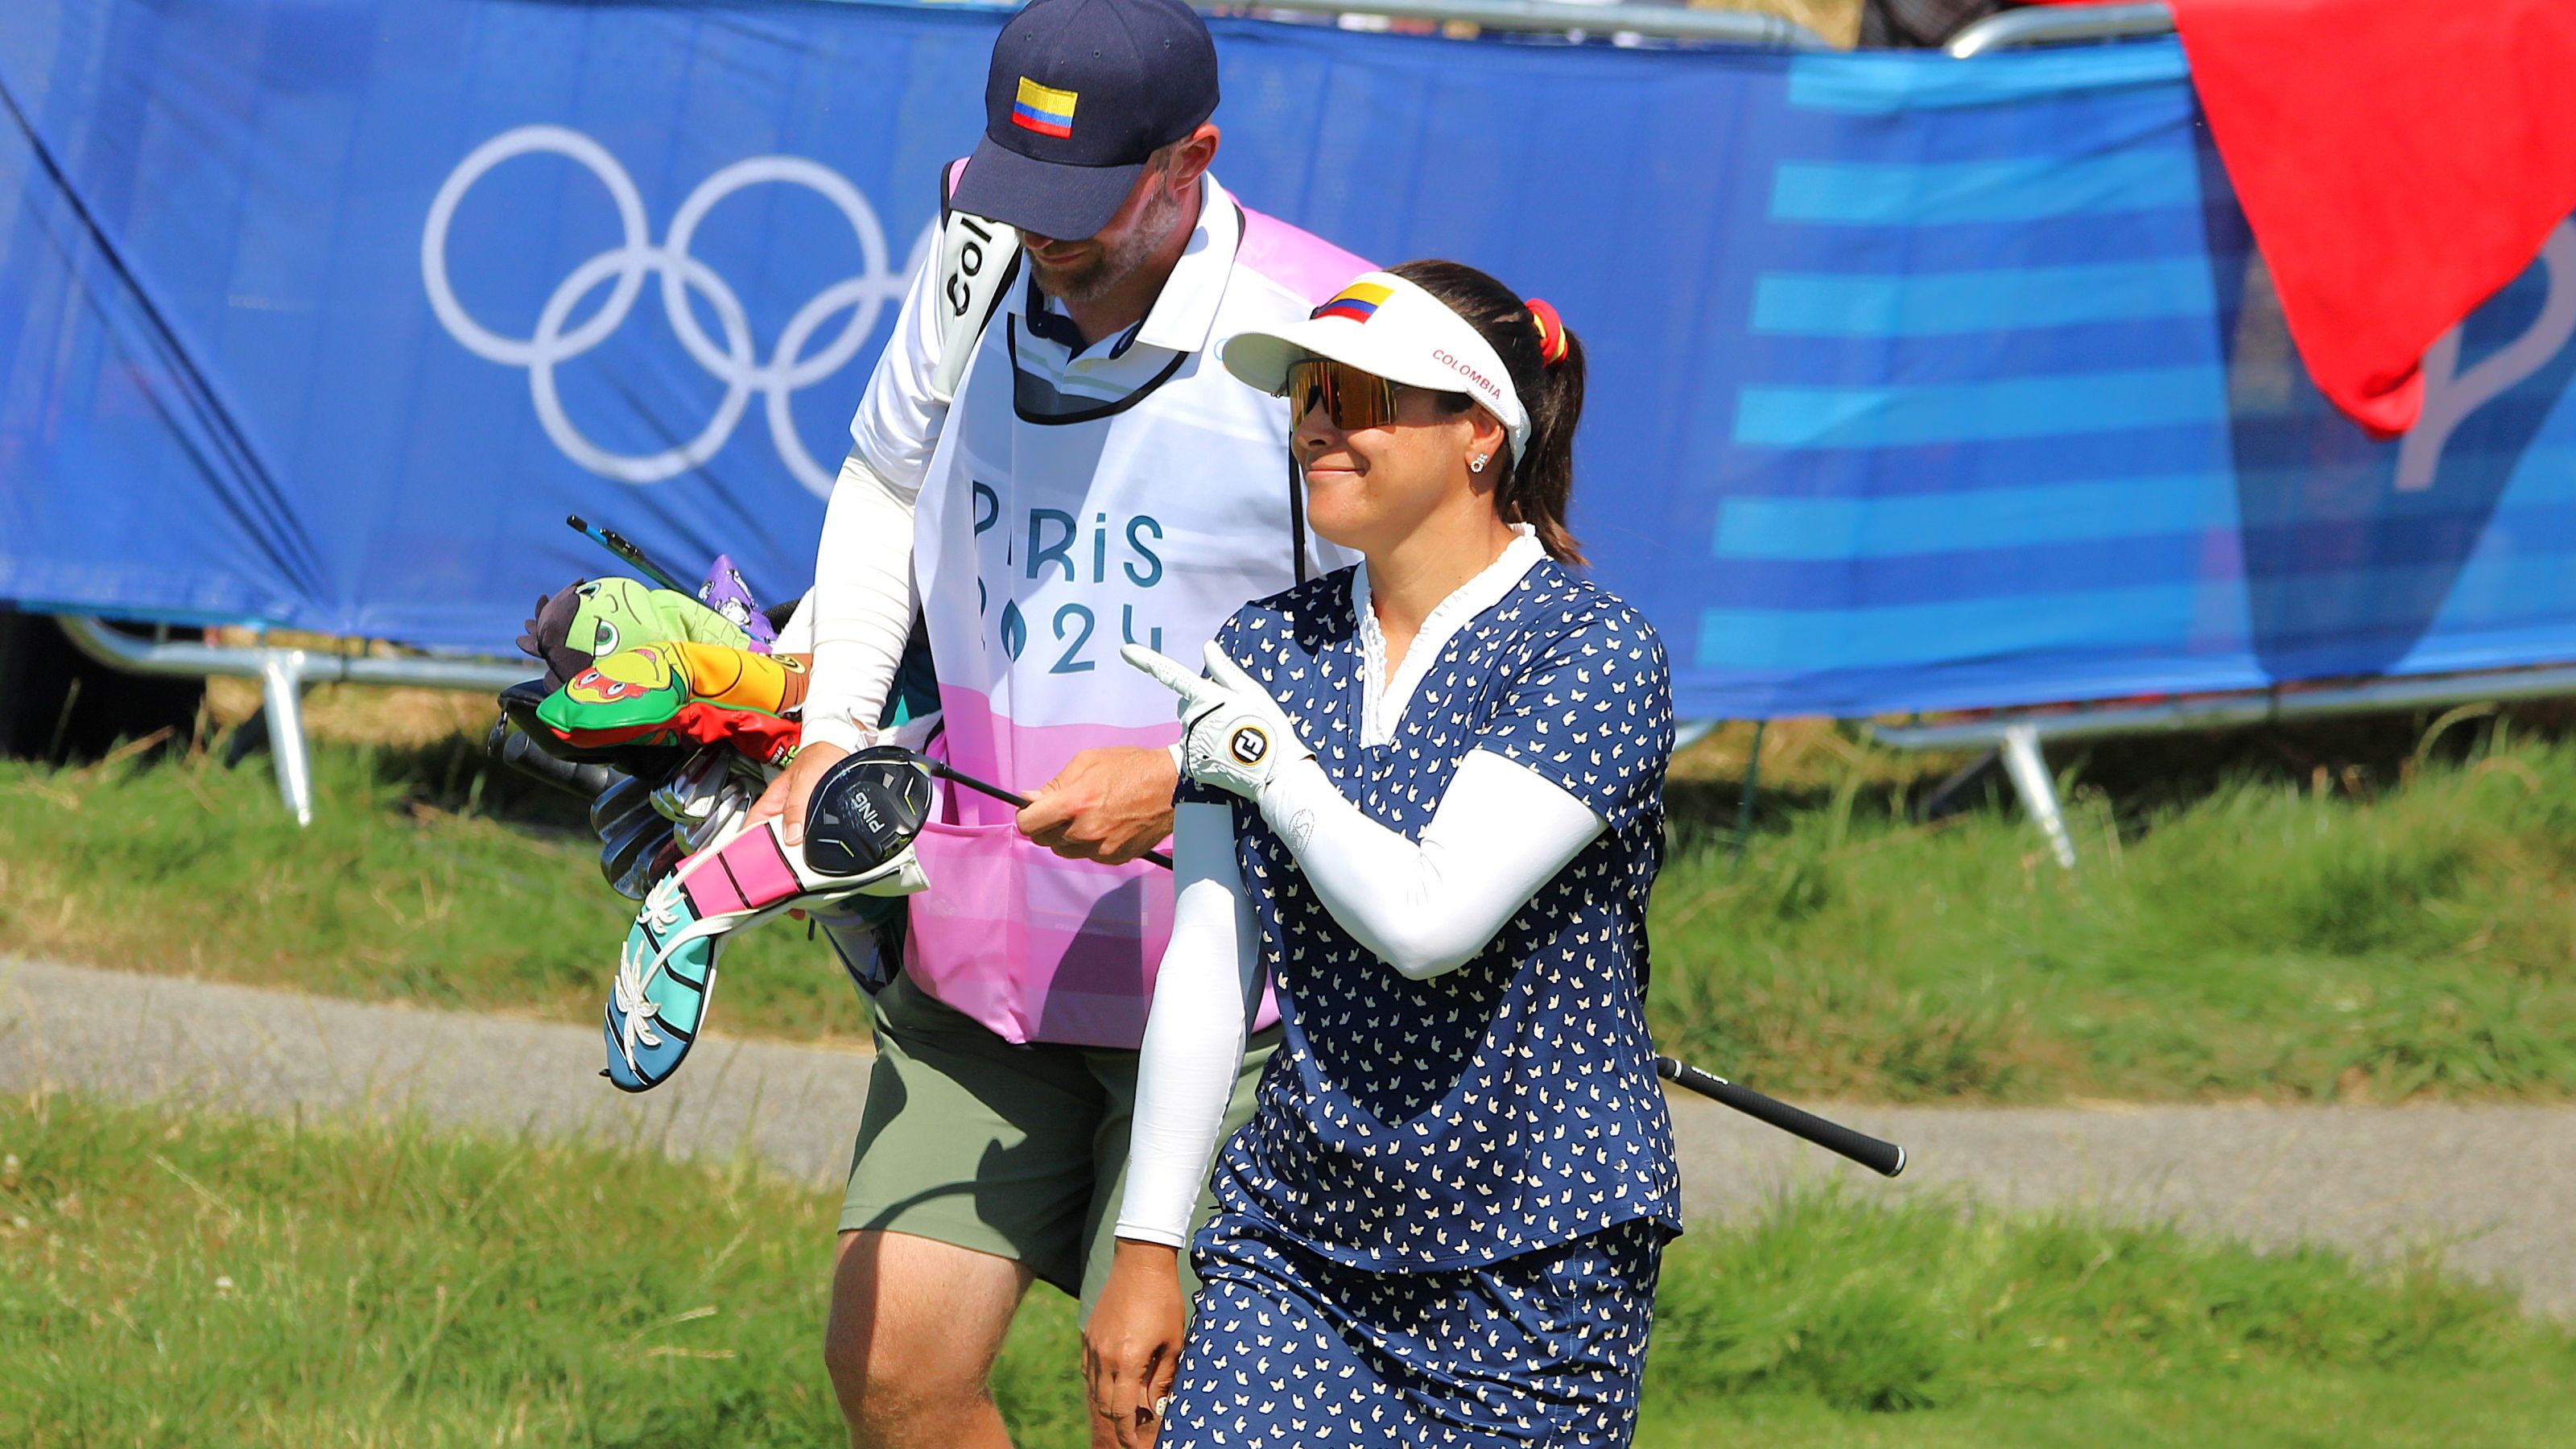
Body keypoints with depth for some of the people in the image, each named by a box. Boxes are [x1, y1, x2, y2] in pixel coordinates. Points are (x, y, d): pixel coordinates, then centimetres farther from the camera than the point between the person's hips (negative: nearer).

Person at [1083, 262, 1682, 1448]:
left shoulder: (1596, 655, -11)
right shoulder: (1266, 649, 6)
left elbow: (1430, 919, -21)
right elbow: (1204, 963, 6)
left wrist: (1267, 761, -8)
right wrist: (1146, 1248, 3)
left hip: (1541, 1264, -4)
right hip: (1292, 1238, 5)